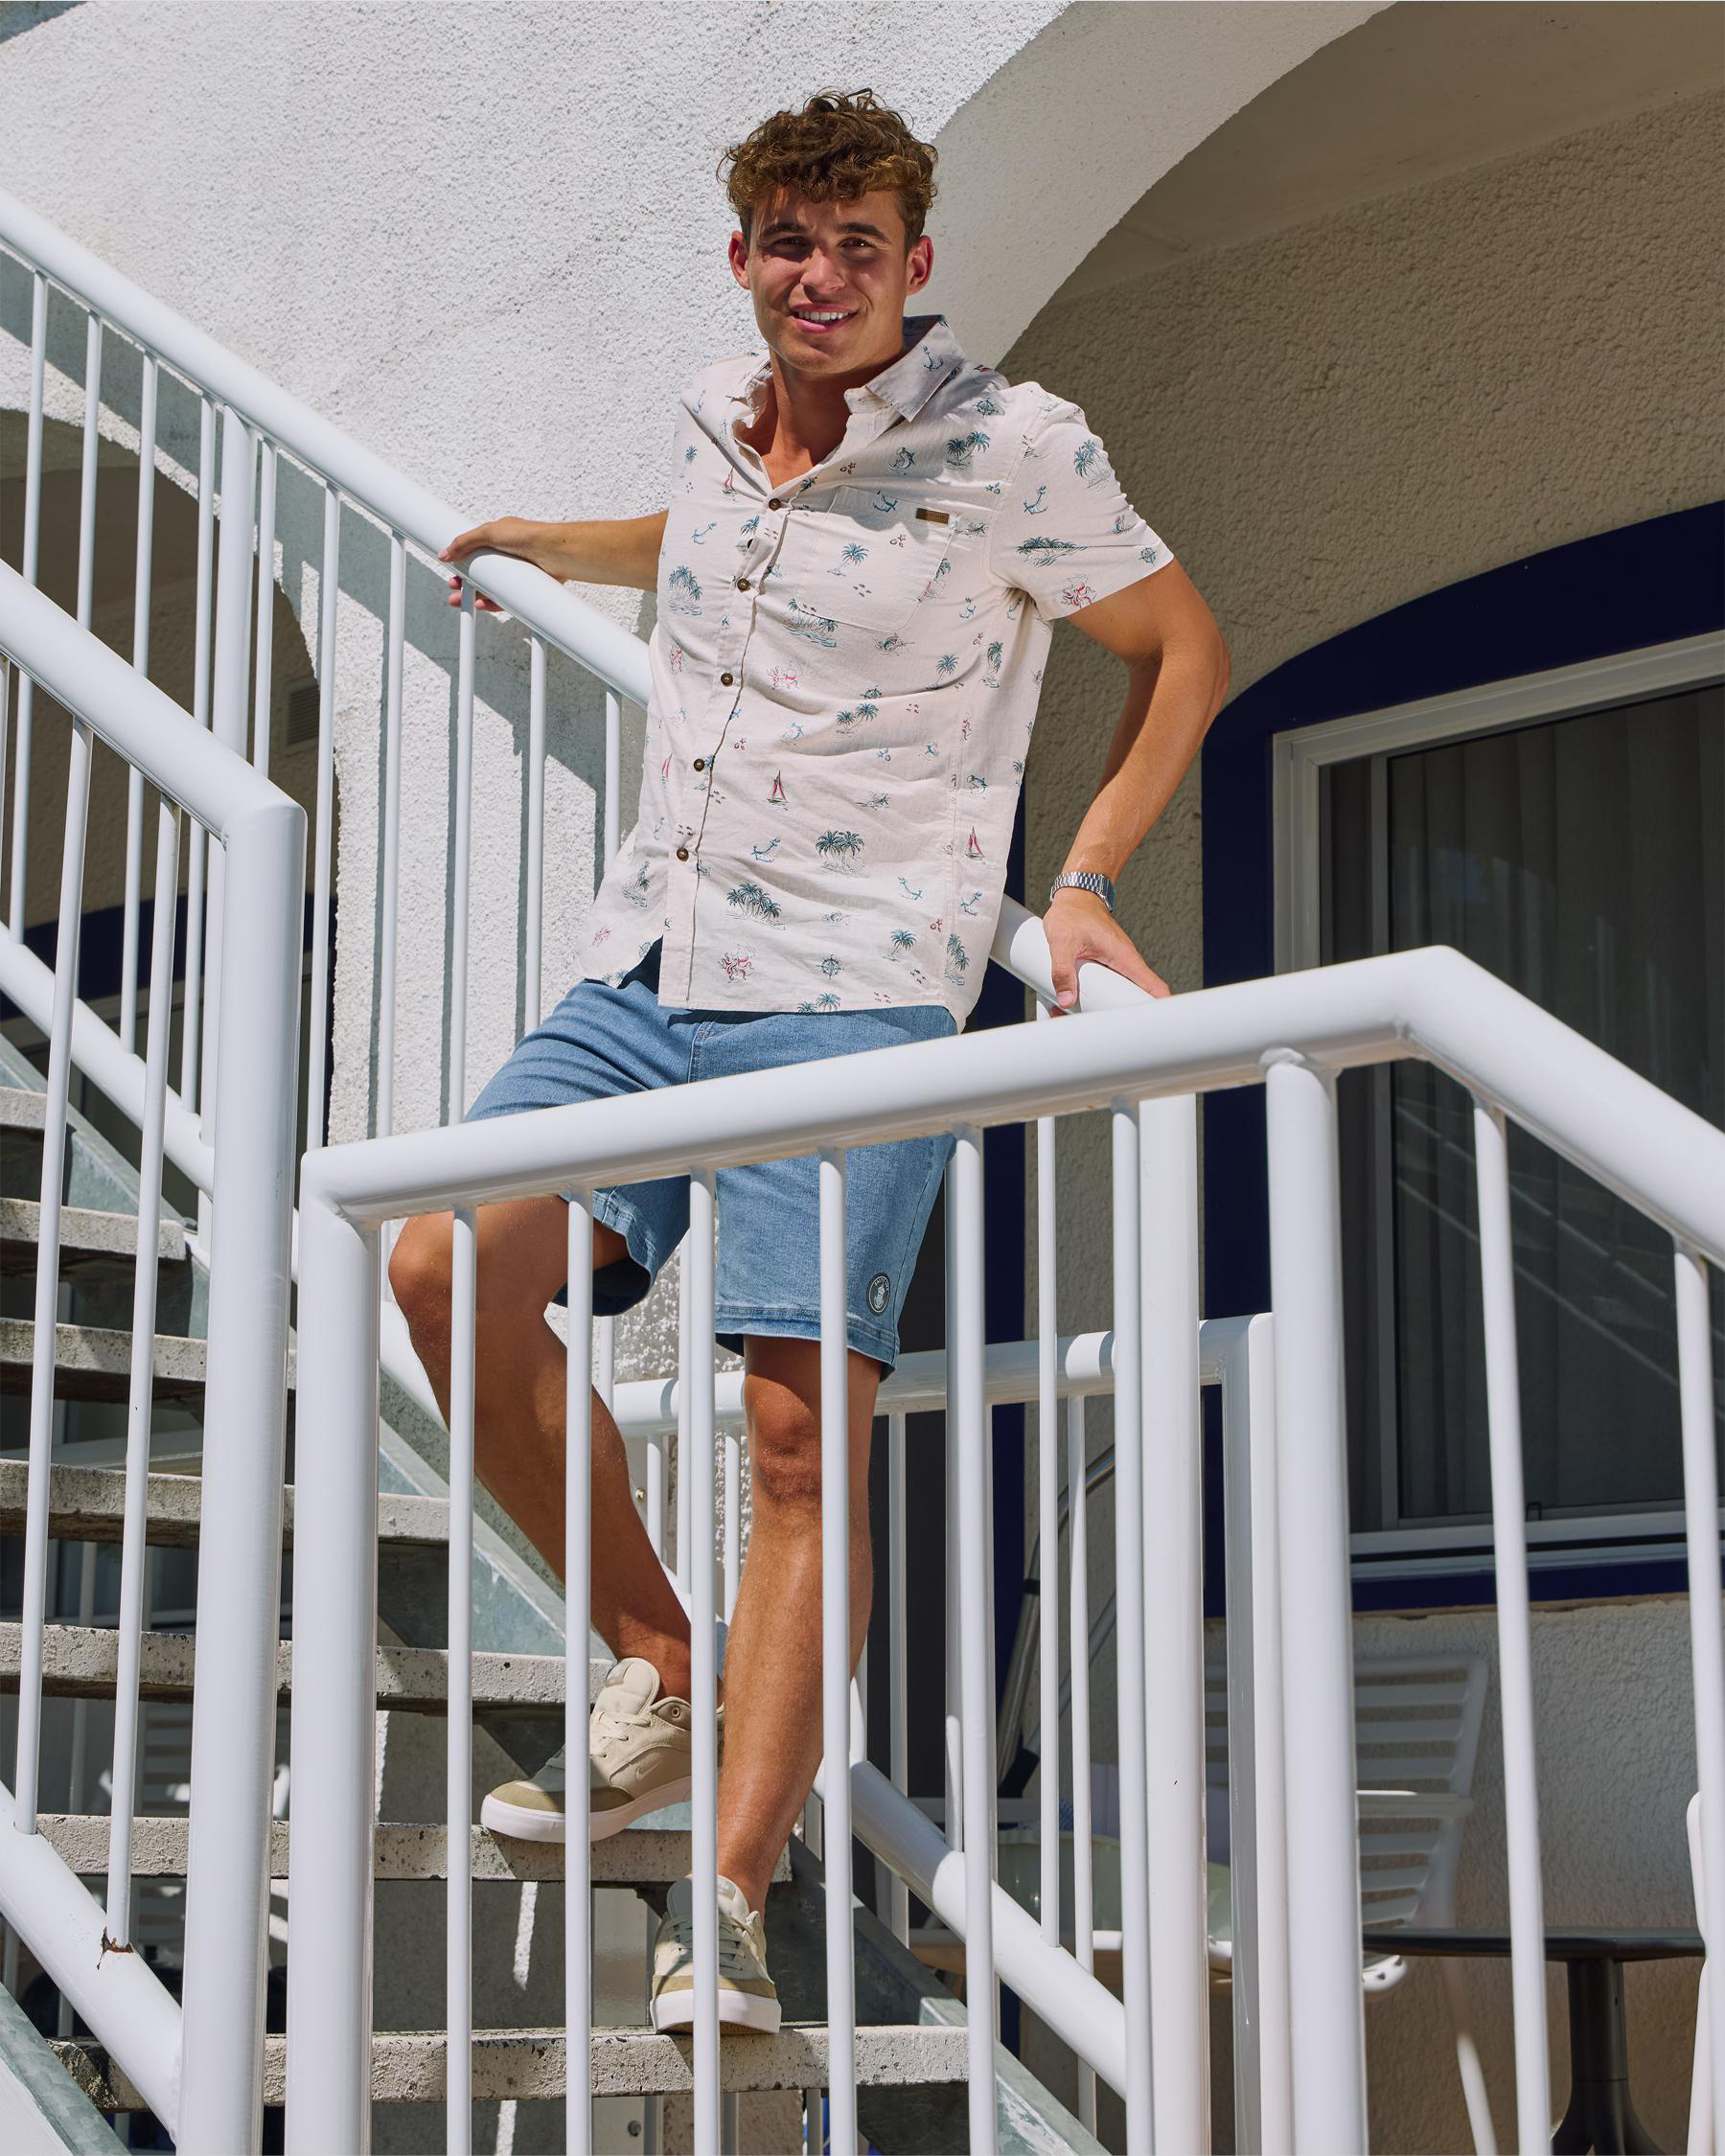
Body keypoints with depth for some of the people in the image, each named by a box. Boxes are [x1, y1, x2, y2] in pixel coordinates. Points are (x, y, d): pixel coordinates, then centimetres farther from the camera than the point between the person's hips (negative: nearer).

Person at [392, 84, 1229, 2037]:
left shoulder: (1010, 448, -4)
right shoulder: (713, 417, 13)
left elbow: (1184, 648, 5)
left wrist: (1083, 882, -2)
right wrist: (555, 547, 43)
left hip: (853, 993, -5)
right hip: (644, 971, 6)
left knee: (799, 1433, -13)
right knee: (447, 1265, -14)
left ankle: (729, 1900, -7)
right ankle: (658, 1669, 5)